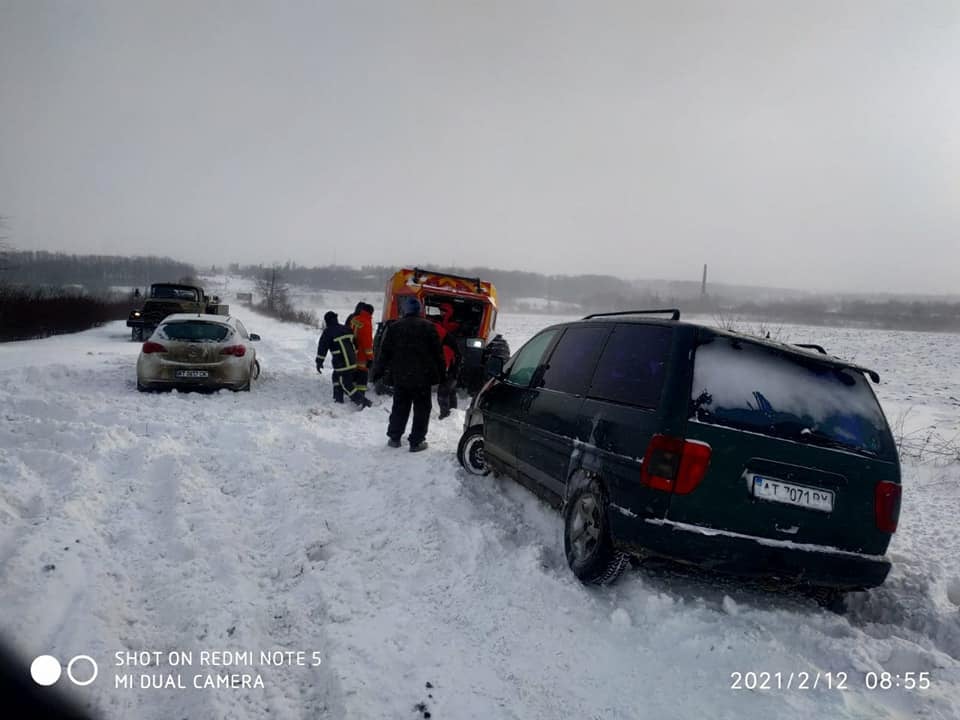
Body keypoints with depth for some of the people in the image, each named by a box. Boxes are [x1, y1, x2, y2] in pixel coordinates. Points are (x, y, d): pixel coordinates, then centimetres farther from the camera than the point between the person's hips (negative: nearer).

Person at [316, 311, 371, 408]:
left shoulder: (328, 332, -8)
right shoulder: (346, 329, 12)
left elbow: (322, 347, -7)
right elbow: (355, 344, 19)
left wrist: (319, 362, 0)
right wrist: (354, 357, 28)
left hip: (341, 364, -8)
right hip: (352, 361, 8)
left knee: (346, 385, -1)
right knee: (337, 377, 26)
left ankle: (363, 402, -10)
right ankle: (338, 399, 30)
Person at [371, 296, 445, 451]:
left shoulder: (395, 328, 0)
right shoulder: (428, 327, -4)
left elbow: (384, 352, 3)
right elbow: (438, 352, -3)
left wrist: (378, 371, 12)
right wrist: (439, 373, 6)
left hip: (400, 377, 3)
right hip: (422, 377, -2)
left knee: (399, 407, 16)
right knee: (421, 409, 5)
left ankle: (394, 437, 20)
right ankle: (416, 441, 3)